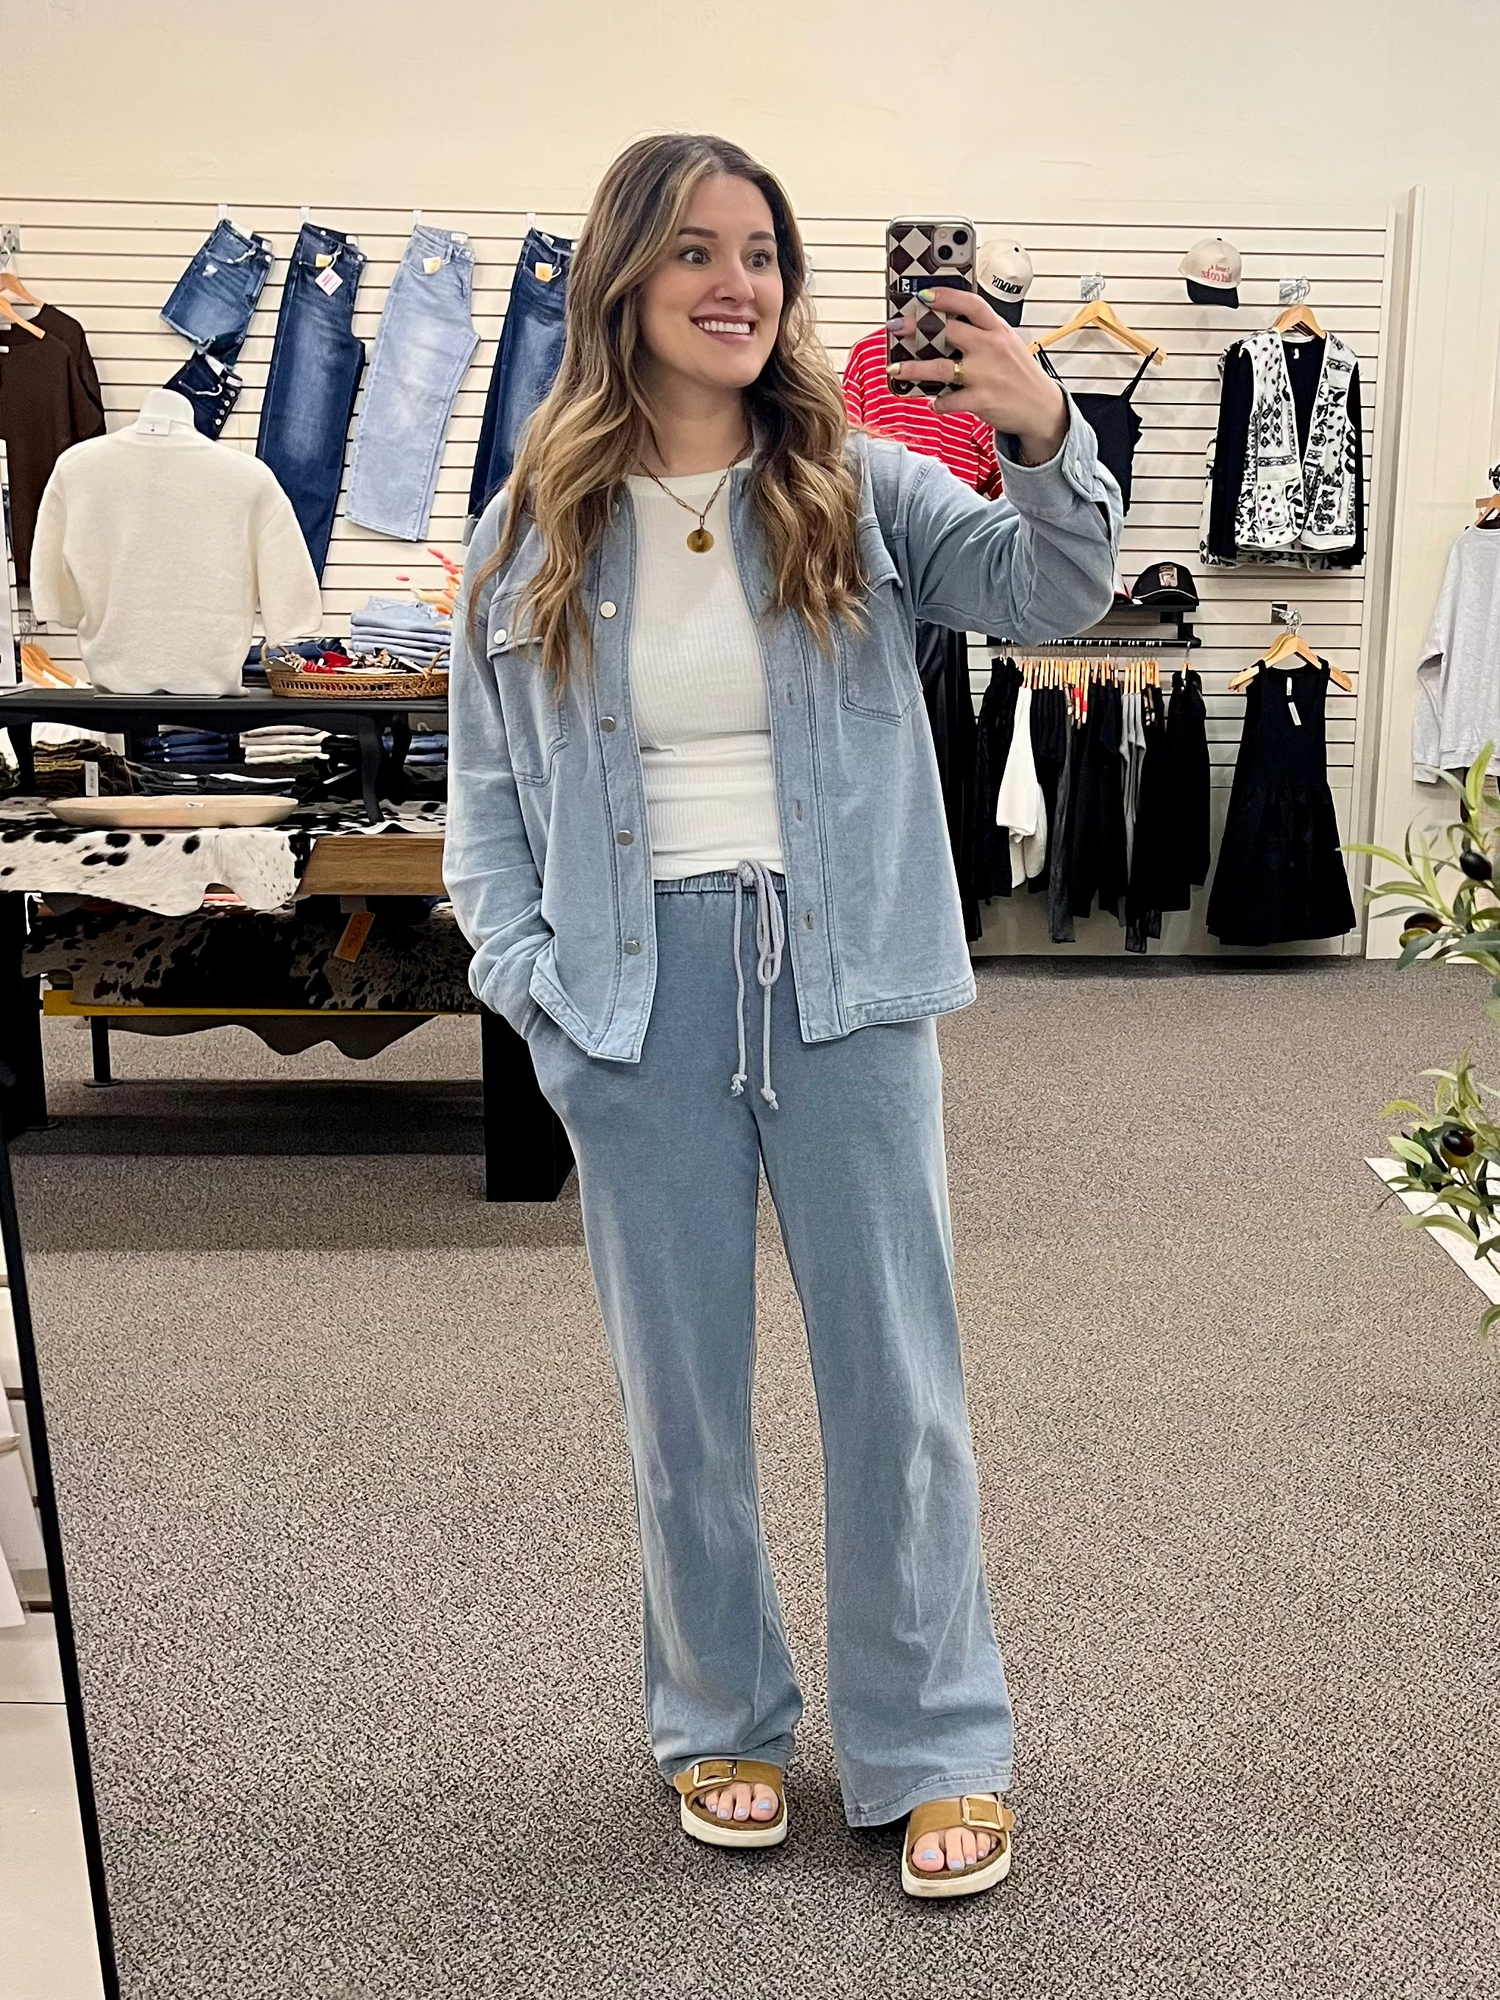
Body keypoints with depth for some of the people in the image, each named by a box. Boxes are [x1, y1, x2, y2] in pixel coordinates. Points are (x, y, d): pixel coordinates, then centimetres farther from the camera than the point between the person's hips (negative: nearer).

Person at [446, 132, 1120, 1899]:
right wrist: (527, 979, -4)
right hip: (639, 995, 1)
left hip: (840, 981, 0)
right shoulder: (535, 531, 4)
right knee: (679, 1391, 12)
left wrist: (1047, 442, -29)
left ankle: (933, 1752, 24)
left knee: (895, 1377, 6)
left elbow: (1049, 596, -10)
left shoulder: (857, 492, 2)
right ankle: (721, 1724, 34)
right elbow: (485, 788, 8)